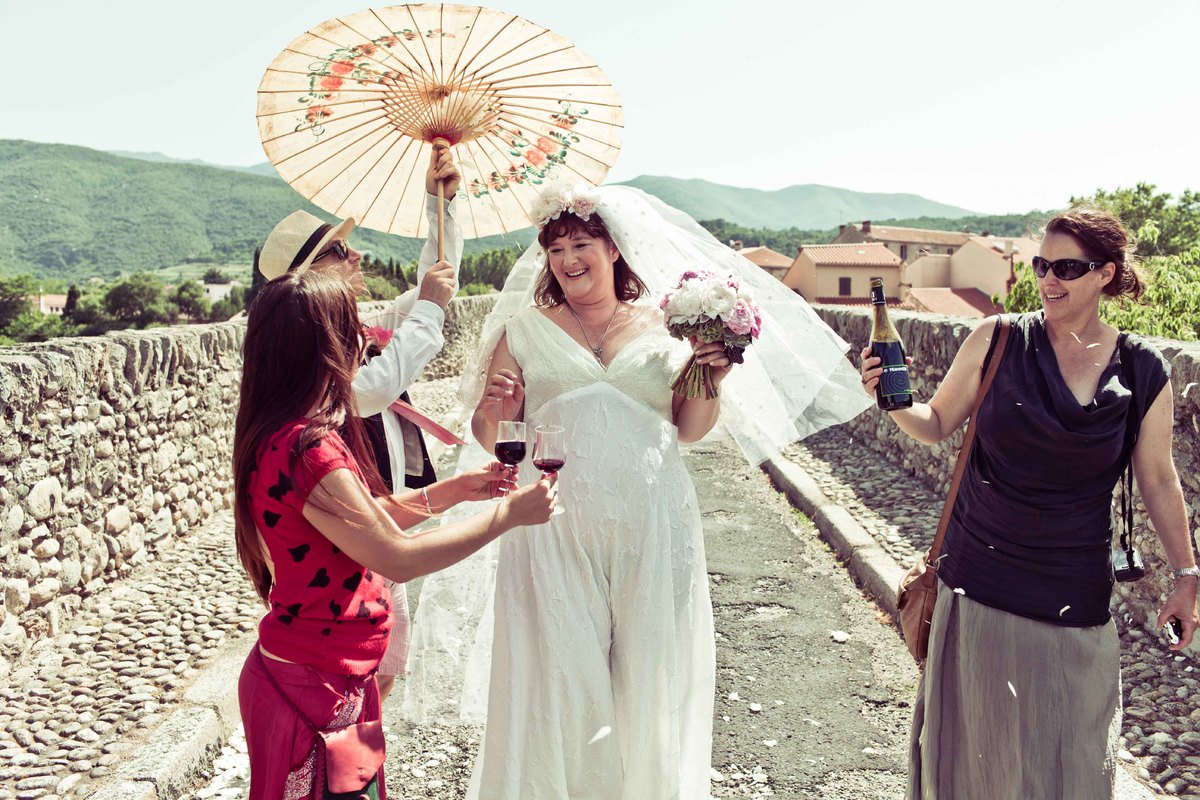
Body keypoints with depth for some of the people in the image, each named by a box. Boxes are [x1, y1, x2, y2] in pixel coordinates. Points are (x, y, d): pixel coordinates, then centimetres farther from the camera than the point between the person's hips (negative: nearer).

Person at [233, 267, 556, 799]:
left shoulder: (285, 437, 5)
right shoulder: (307, 452, -27)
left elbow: (365, 521, 12)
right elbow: (397, 558, -24)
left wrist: (449, 491, 7)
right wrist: (507, 514, -16)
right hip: (314, 688, -9)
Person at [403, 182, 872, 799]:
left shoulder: (664, 324, 9)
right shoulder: (524, 329, 9)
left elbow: (691, 429, 10)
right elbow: (487, 438, 8)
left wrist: (712, 375, -7)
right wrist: (491, 412, -13)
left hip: (652, 526, 1)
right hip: (554, 526, 0)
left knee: (649, 674, 9)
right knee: (560, 678, 3)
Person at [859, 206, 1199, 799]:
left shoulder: (1143, 372, -3)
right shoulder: (998, 342, -6)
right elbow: (937, 424, 2)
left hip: (1075, 594, 1)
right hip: (980, 585, 0)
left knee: (1068, 751, 12)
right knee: (973, 742, 12)